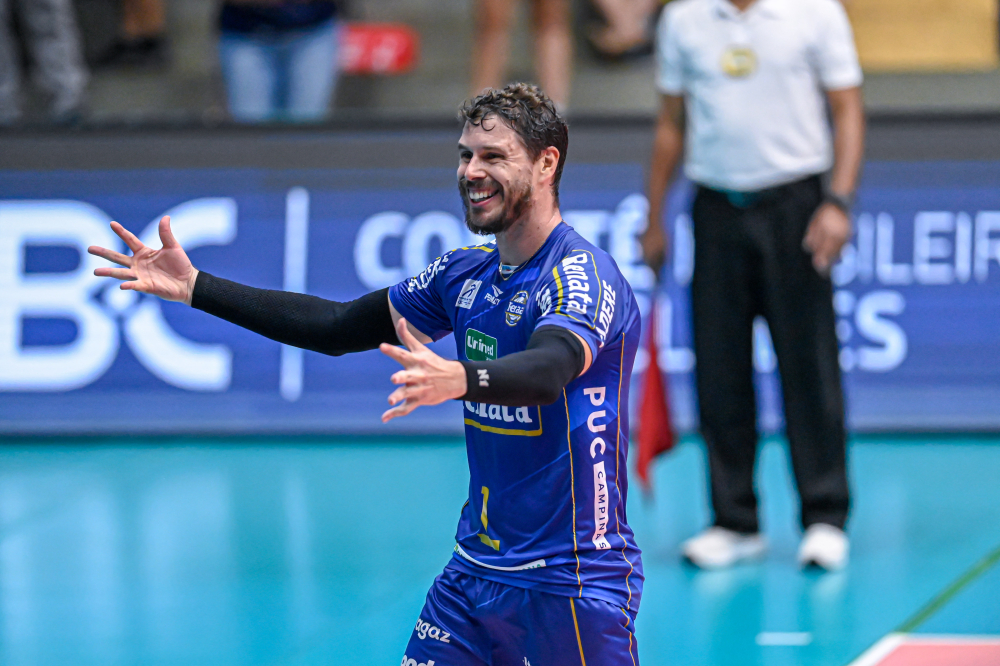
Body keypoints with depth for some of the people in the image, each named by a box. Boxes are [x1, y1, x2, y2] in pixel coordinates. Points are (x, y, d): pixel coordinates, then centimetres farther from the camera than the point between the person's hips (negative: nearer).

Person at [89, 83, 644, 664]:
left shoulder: (583, 277, -17)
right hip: (477, 571, 7)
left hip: (571, 590, -7)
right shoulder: (467, 273, 8)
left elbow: (548, 371, -38)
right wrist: (195, 287, 12)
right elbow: (338, 326, 17)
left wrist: (459, 378, -59)